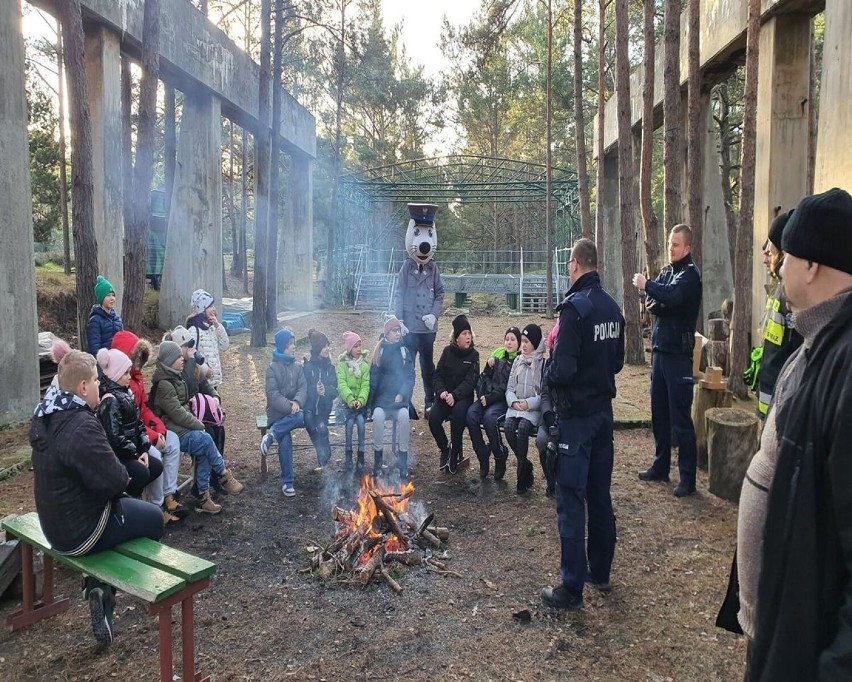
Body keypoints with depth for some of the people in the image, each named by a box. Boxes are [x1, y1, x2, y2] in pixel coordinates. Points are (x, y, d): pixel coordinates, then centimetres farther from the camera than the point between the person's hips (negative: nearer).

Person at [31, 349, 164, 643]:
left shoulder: (46, 416, 0)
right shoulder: (82, 426, -31)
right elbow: (115, 480, -28)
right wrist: (124, 476, -8)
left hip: (54, 520, 9)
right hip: (80, 531, -9)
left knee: (132, 507, 26)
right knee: (153, 518, 10)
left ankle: (100, 586, 21)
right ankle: (103, 588, 22)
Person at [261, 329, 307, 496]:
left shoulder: (297, 366, 13)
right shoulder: (272, 367, -1)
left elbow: (303, 388, 1)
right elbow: (272, 394, -11)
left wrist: (297, 402, -21)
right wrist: (289, 406, -25)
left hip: (294, 409, 3)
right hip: (278, 411, -3)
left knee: (301, 417, -34)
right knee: (285, 439, -29)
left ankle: (271, 435, -20)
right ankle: (287, 481, -19)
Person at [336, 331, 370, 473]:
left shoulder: (365, 364, 6)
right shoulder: (342, 364, 2)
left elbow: (366, 385, -3)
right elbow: (342, 384, -10)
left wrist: (360, 400, -20)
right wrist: (350, 399, -26)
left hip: (361, 401, 1)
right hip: (347, 401, -1)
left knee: (361, 421, -25)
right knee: (350, 422, -26)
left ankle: (361, 457, -17)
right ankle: (348, 455, -13)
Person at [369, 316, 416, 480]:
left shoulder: (405, 352, 9)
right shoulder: (379, 351, 8)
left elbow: (410, 377, 4)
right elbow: (373, 378, 5)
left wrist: (401, 395, -13)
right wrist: (371, 402, -5)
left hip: (400, 398, 0)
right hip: (382, 399, 0)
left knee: (404, 414, -32)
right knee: (378, 415, -32)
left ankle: (402, 461, -23)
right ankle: (378, 458, -19)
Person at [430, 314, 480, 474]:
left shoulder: (473, 355, -1)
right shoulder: (447, 351, 5)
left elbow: (470, 380, -10)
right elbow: (438, 374, 4)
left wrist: (455, 395, -25)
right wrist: (441, 392, -16)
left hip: (463, 396, -2)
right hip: (445, 395, 2)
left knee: (458, 412, -34)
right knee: (433, 418, -24)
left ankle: (455, 451, -13)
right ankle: (444, 449, 3)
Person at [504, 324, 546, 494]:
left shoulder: (544, 363, -4)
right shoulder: (518, 361, 12)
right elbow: (510, 387, 12)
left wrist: (529, 403, -18)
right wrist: (513, 401, -8)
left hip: (534, 409, -4)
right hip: (515, 406, 5)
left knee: (523, 428, -32)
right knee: (508, 427, -23)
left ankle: (522, 468, -16)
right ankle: (526, 466, -5)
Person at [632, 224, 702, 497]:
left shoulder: (690, 274, -8)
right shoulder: (666, 271, 14)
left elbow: (672, 296, -27)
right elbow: (652, 305, 5)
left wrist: (647, 286, -14)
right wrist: (654, 297, -16)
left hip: (678, 354, -7)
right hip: (659, 350, 7)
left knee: (680, 418, -5)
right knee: (658, 413, 14)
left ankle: (688, 478, 2)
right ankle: (661, 466, 26)